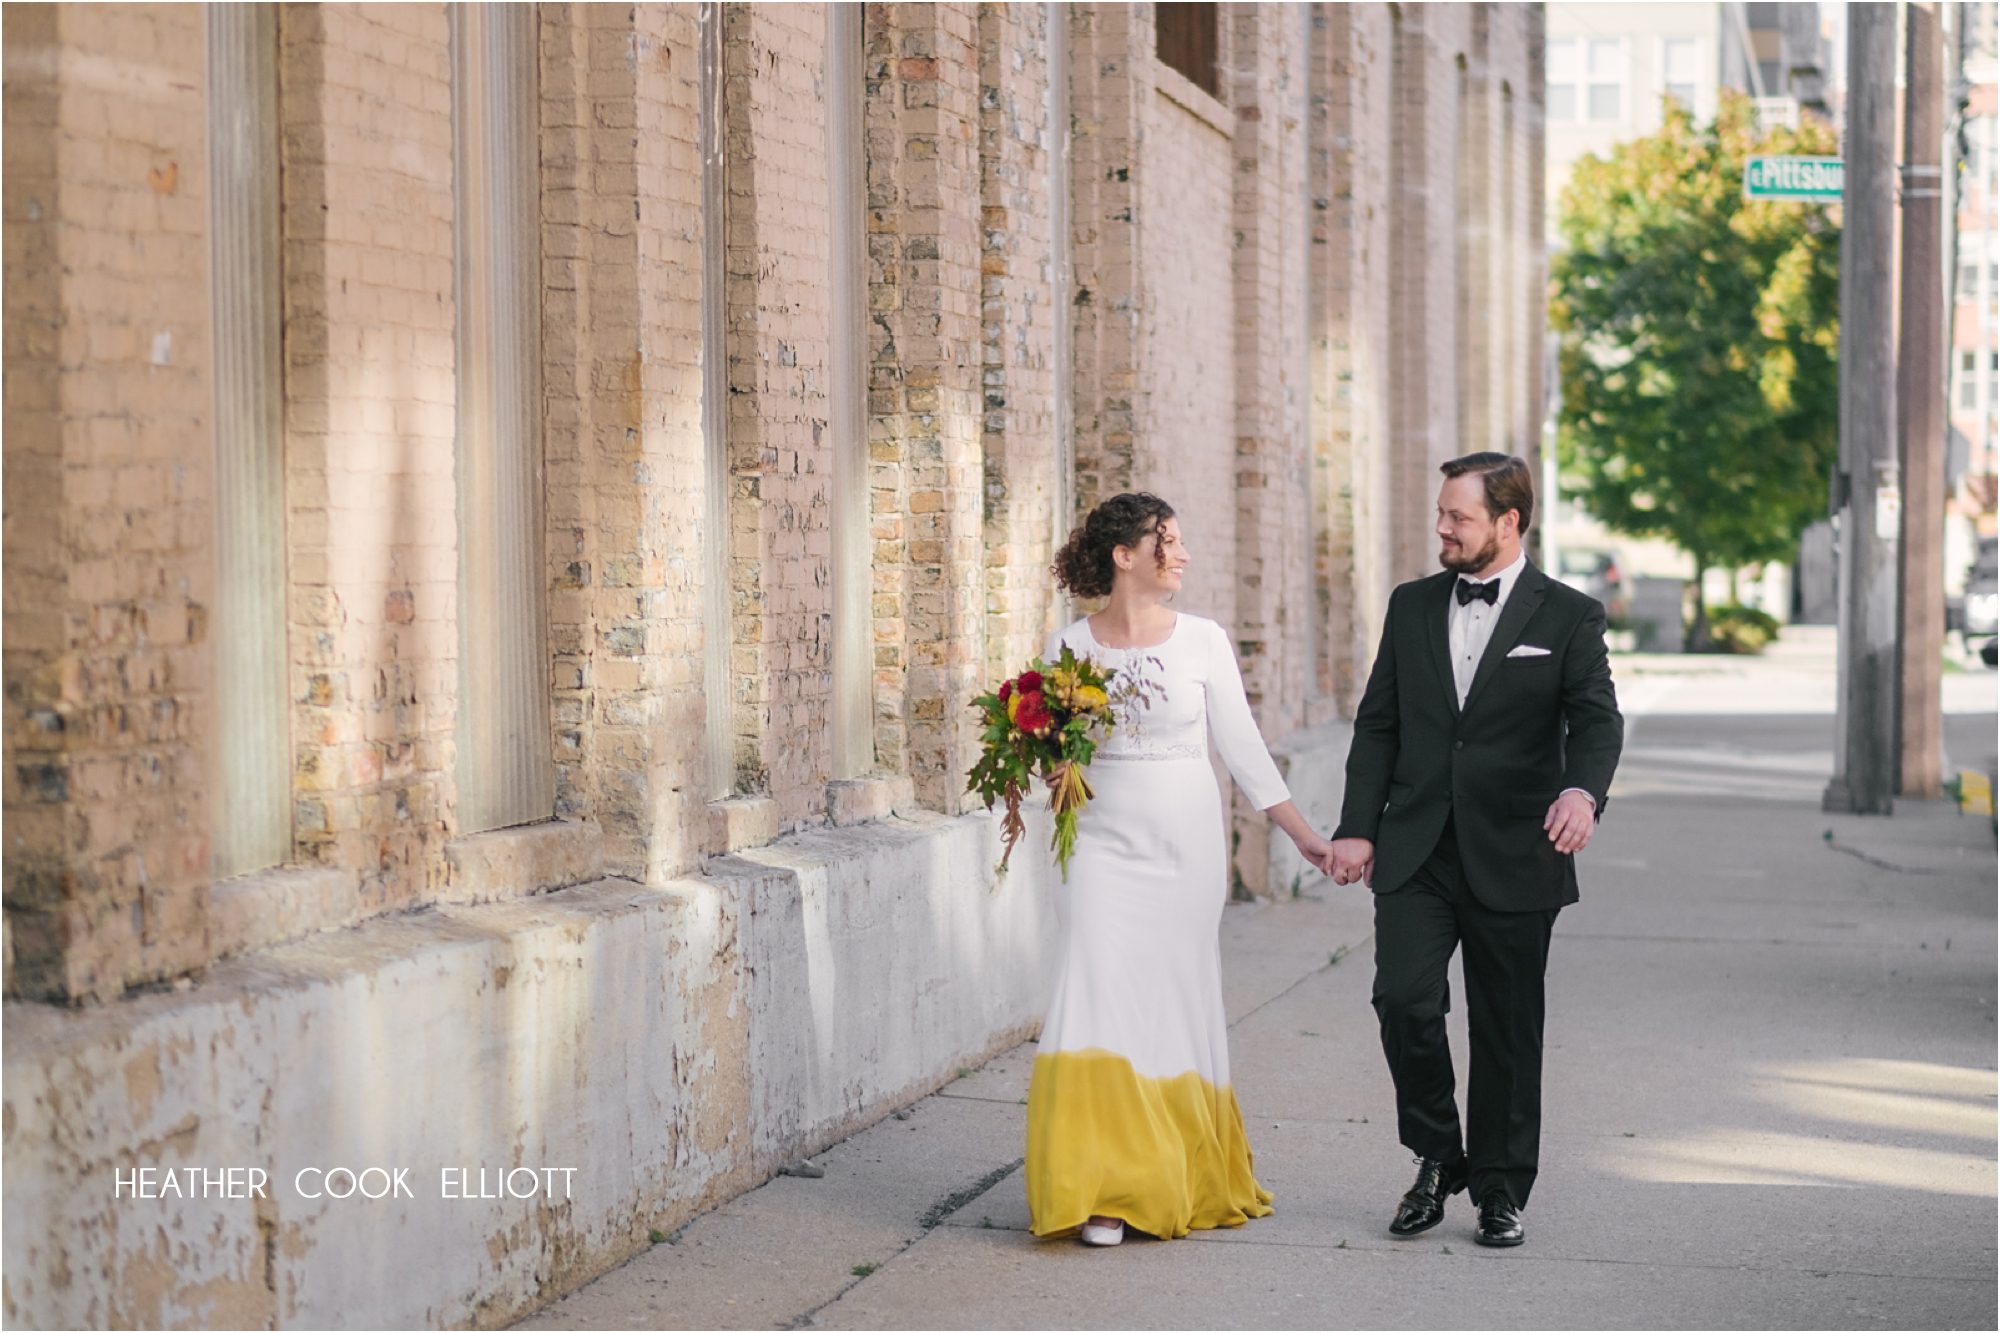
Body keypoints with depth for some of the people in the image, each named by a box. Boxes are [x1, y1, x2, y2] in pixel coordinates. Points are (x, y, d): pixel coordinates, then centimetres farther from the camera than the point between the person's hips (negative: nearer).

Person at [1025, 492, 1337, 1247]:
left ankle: (1184, 1181, 18)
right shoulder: (1070, 647, 1)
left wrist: (1304, 836, 3)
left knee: (1181, 1004, 4)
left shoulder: (1203, 641, 1)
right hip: (1105, 844, 0)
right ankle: (1104, 1190, -5)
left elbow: (1243, 747, 5)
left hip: (1187, 843, 1)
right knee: (1103, 999, -8)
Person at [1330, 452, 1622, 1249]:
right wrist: (1357, 827, 2)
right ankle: (1437, 1157, 9)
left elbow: (1597, 720, -11)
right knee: (1404, 1000, -12)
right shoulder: (1411, 607, 10)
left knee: (1507, 1032, 4)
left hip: (1514, 860, -2)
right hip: (1415, 854, 2)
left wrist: (1582, 790, -32)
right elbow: (1377, 725, 12)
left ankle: (1501, 1190, 18)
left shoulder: (1568, 617, 0)